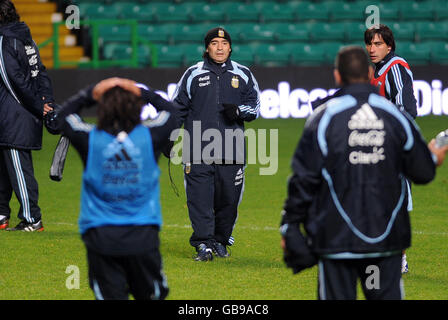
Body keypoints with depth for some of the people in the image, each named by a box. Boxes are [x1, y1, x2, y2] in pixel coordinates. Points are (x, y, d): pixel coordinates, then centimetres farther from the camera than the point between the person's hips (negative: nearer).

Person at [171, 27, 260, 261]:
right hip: (198, 149, -1)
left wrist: (238, 111, -8)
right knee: (199, 197, -9)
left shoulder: (243, 75, 11)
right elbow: (178, 108, 12)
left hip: (231, 150, 1)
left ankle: (221, 241, 18)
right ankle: (203, 244, -10)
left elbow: (255, 105, 13)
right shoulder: (193, 74, 9)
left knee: (228, 198, 4)